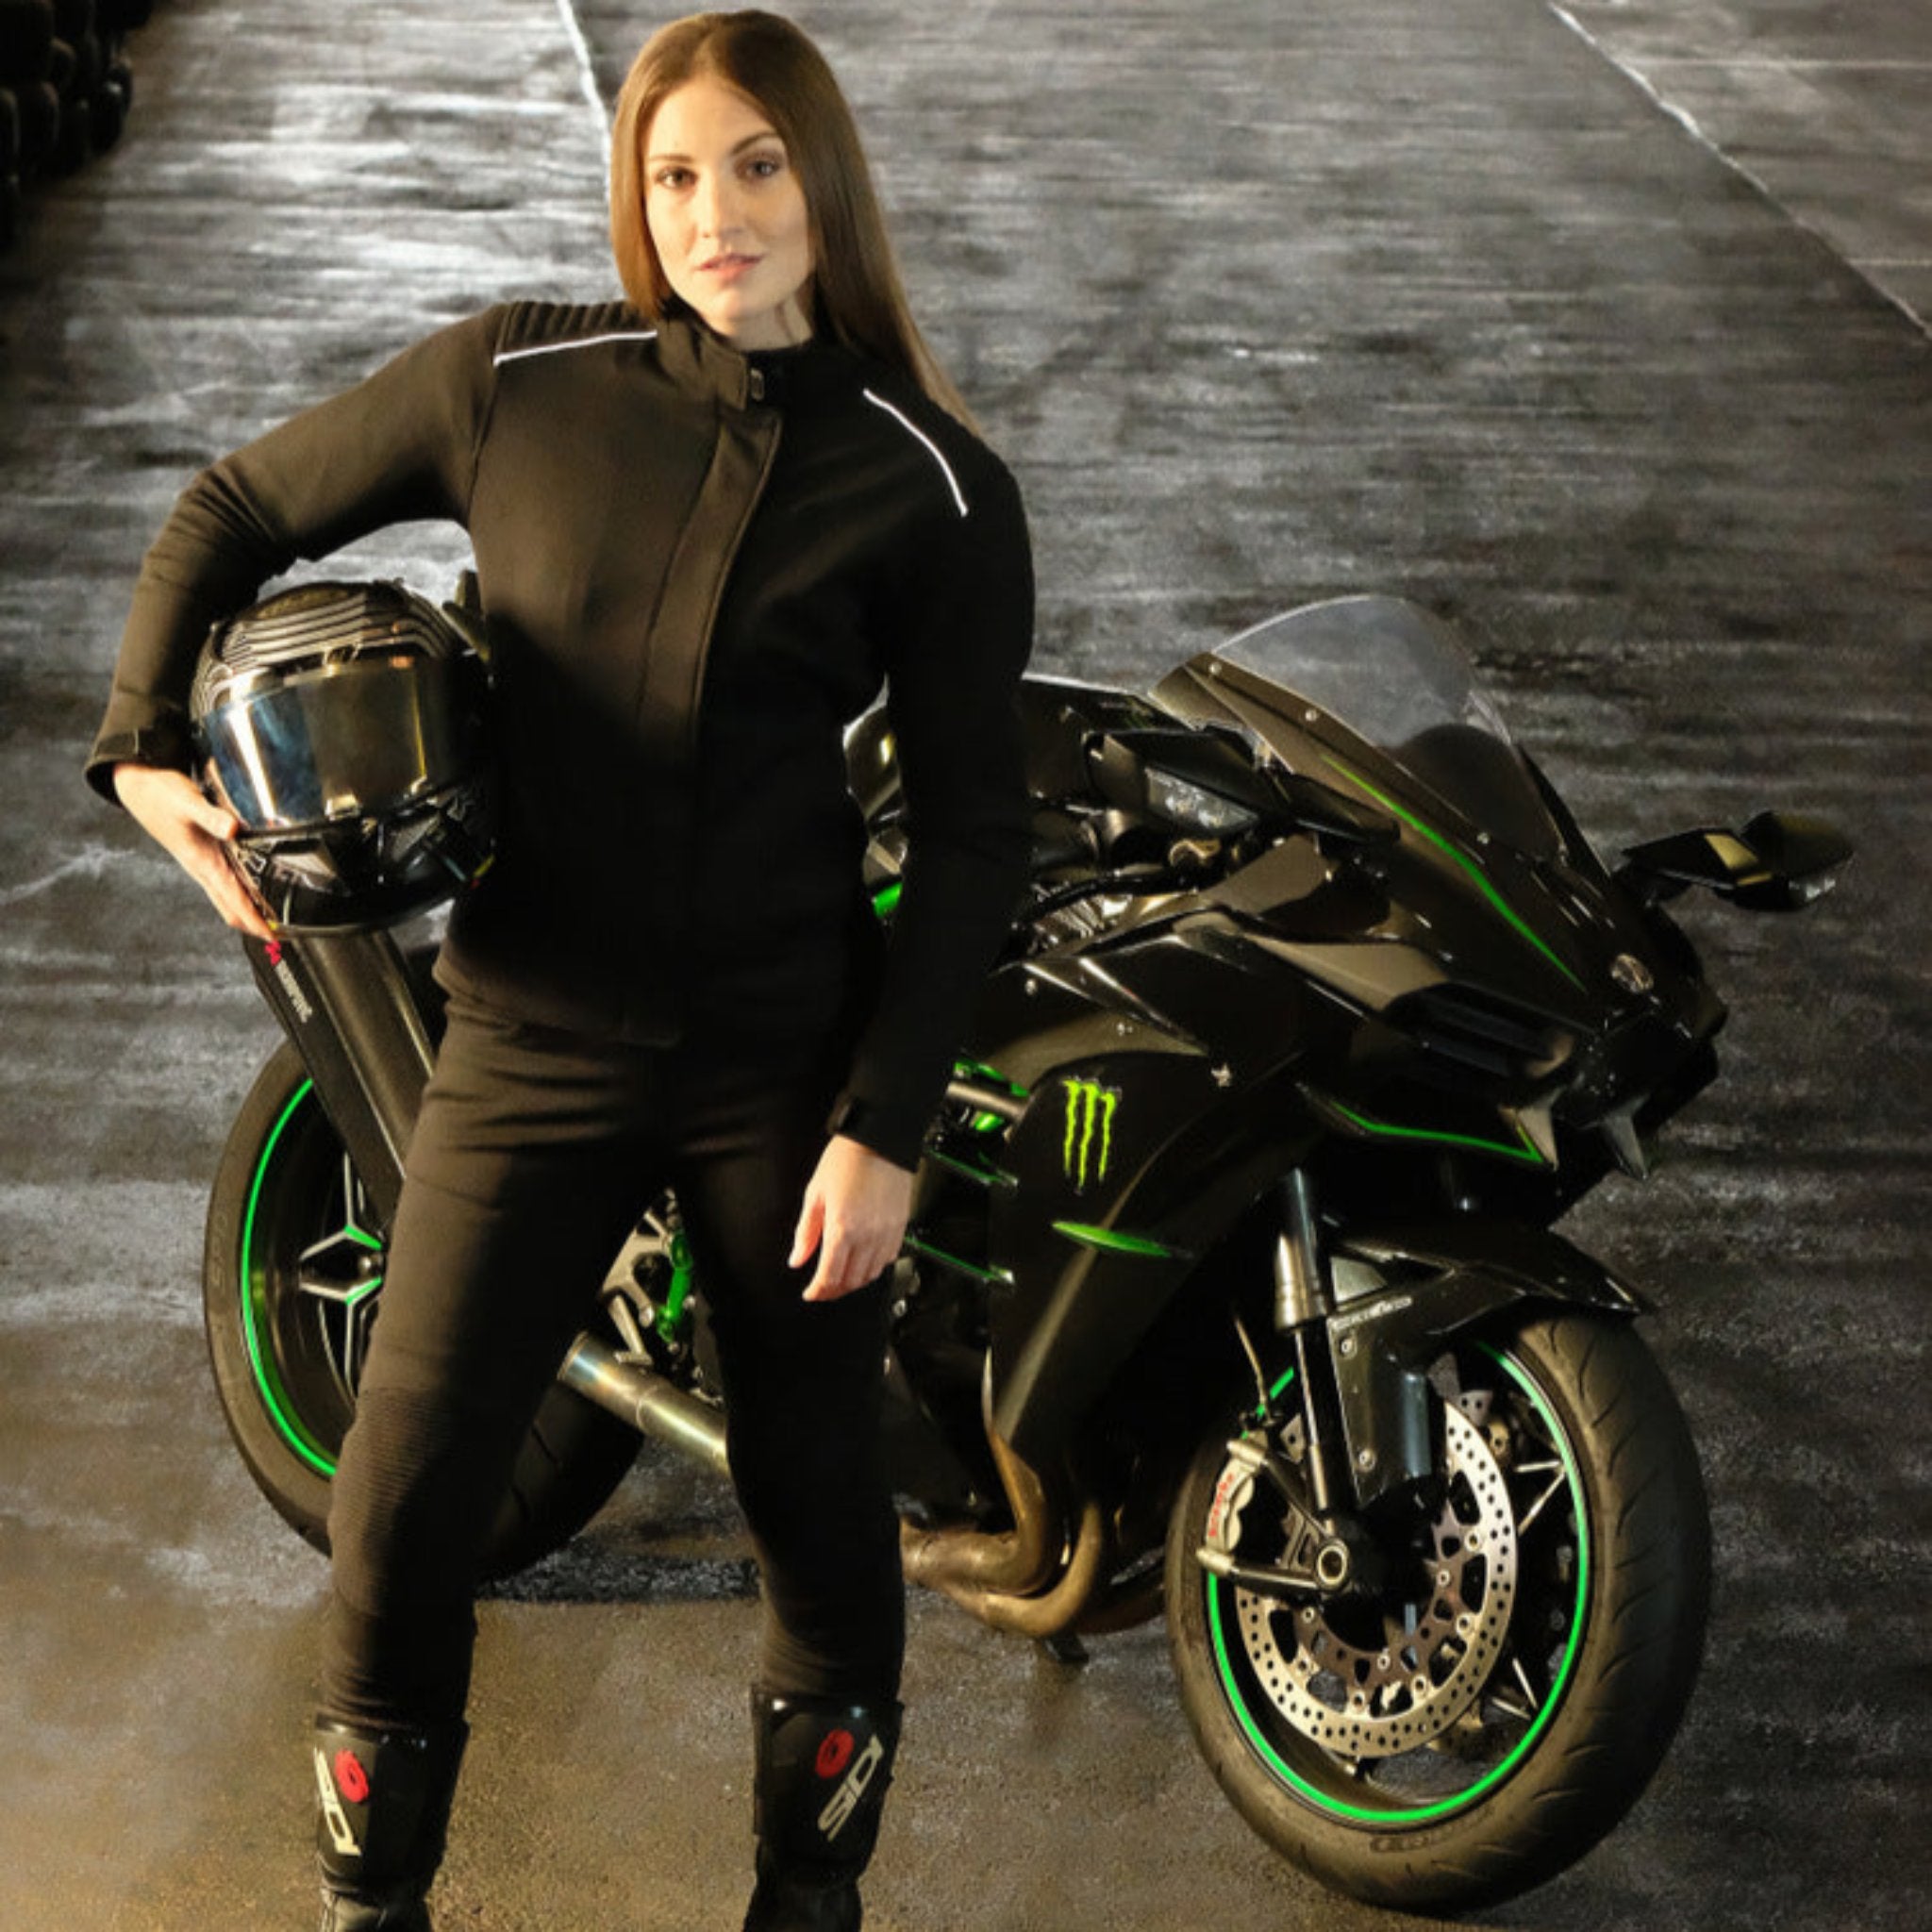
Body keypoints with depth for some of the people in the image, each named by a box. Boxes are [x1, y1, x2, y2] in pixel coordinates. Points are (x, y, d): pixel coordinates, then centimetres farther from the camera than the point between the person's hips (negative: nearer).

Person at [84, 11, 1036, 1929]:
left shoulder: (932, 488, -4)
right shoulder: (517, 381, -1)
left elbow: (969, 832, -2)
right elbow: (236, 507, 12)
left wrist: (885, 1123, -8)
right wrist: (143, 744, -2)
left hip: (789, 1064, -1)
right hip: (529, 1047, 1)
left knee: (816, 1510, 10)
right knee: (402, 1500, 0)